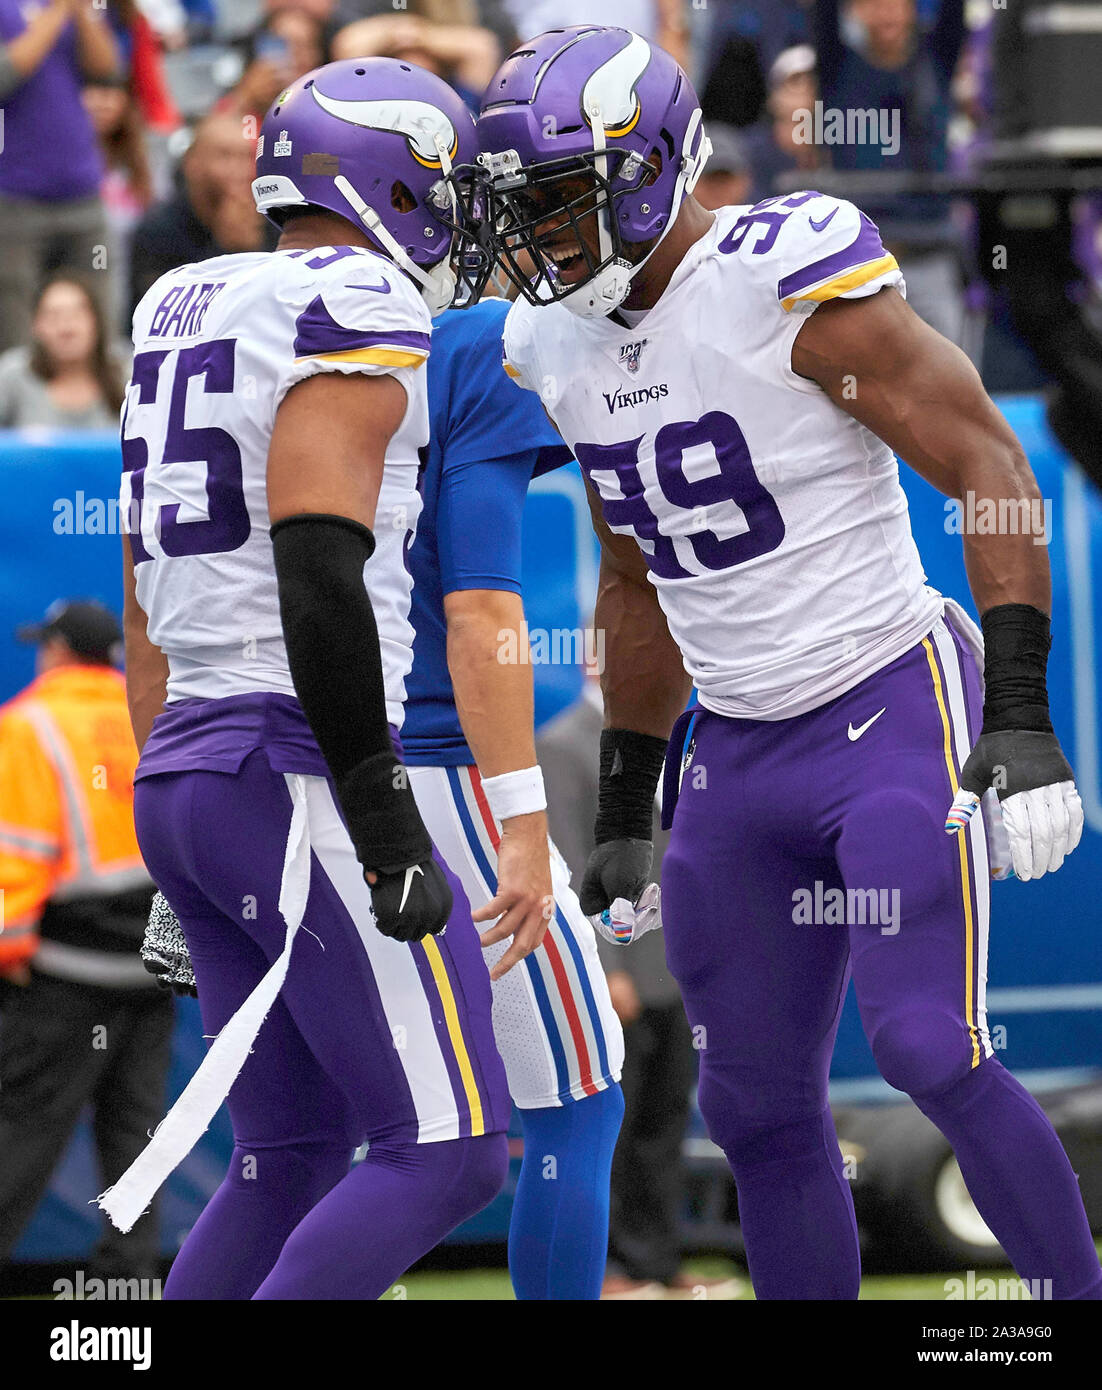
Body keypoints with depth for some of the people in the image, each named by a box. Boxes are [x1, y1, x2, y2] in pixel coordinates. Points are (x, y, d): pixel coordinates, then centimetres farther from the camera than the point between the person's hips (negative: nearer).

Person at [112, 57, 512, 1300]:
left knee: (295, 1154, 14)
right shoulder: (353, 314, -9)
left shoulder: (183, 314, 19)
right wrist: (388, 835, -20)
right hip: (301, 779, -9)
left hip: (182, 776, 9)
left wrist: (177, 869, 25)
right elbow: (318, 575, -21)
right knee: (447, 1153, -6)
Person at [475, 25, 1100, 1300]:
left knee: (928, 1051, -18)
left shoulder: (788, 279, -15)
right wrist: (626, 800, 20)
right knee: (758, 1108, 6)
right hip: (738, 751, 7)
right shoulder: (556, 345, 8)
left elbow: (989, 466, -14)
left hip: (891, 710, -7)